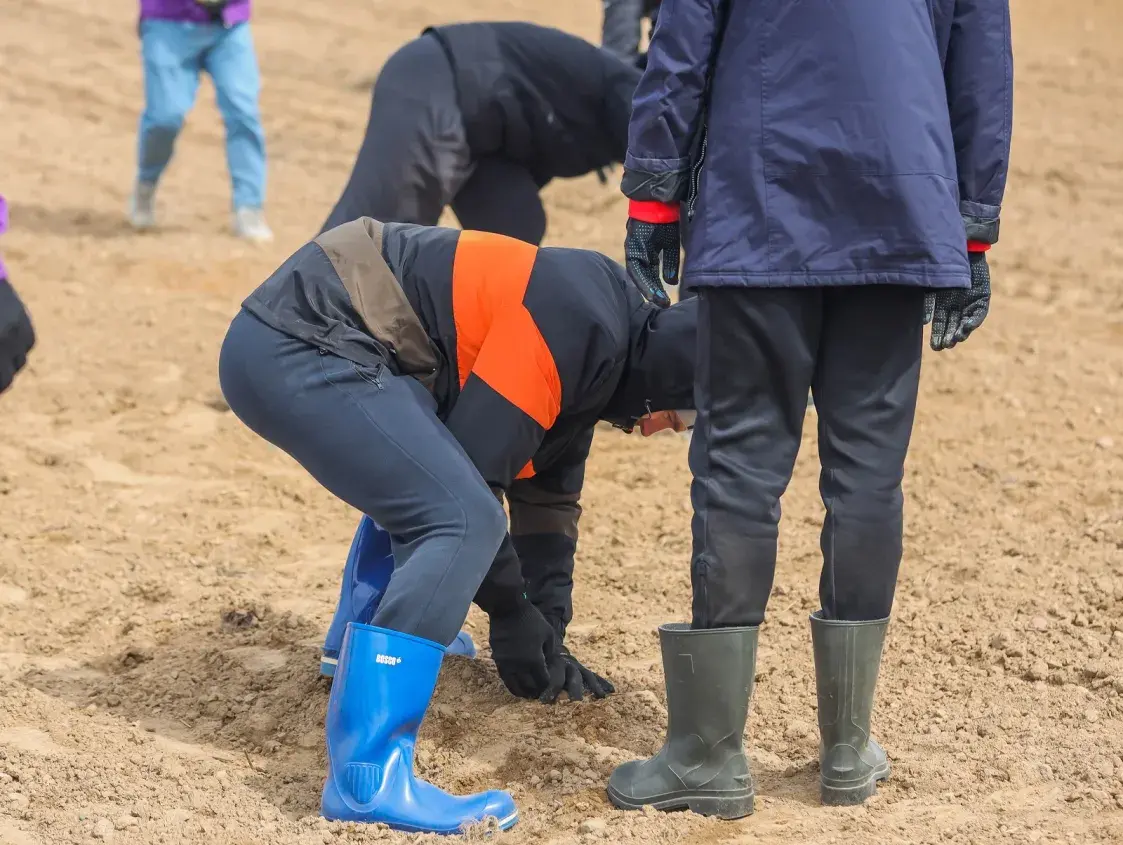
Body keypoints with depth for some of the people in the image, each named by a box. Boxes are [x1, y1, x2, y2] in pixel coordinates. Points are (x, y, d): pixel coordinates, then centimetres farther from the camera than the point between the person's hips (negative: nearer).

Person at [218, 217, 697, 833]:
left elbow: (548, 498, 25)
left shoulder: (581, 366, 16)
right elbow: (473, 462, -15)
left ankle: (361, 647, 43)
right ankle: (366, 781, -25)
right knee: (459, 520, -21)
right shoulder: (580, 324, -15)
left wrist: (548, 641, 25)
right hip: (297, 351, -11)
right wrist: (511, 613, -3)